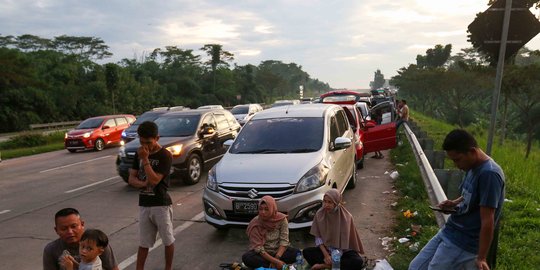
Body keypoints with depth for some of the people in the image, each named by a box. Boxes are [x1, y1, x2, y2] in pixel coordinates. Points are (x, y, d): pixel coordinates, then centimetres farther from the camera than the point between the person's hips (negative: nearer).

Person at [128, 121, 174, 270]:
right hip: (143, 204, 5)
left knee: (168, 240, 9)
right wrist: (143, 183, -15)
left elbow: (154, 180, -20)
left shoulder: (165, 155, -13)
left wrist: (145, 159, -20)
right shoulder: (139, 154, 5)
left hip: (161, 204, -4)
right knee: (143, 243, 12)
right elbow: (131, 178, 5)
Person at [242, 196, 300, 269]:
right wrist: (275, 261, -30)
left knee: (297, 253, -25)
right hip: (263, 254, -1)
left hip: (278, 251, 2)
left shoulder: (281, 219, -12)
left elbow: (284, 241, -13)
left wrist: (277, 258, -28)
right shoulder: (255, 223, -17)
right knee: (246, 257, -31)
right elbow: (258, 248, -21)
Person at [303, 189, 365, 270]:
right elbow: (318, 237, -6)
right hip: (326, 249, 2)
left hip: (343, 250, -2)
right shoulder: (319, 214, -11)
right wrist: (326, 254, -18)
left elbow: (345, 239, -15)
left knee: (358, 262, -31)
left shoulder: (346, 217, -19)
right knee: (306, 252, -21)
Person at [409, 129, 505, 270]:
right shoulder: (473, 167, 5)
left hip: (463, 242, -9)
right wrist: (454, 203, 3)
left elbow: (487, 221, -21)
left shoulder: (489, 174, -23)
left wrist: (481, 258, -16)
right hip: (448, 232, 9)